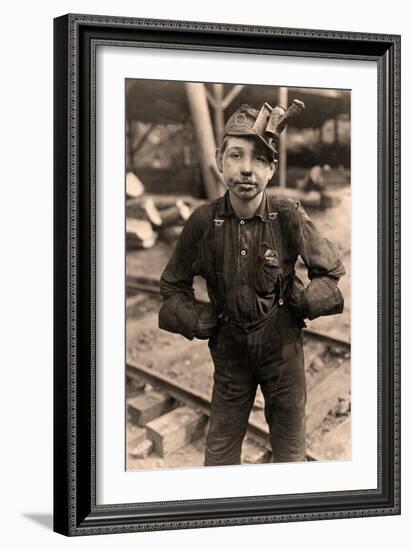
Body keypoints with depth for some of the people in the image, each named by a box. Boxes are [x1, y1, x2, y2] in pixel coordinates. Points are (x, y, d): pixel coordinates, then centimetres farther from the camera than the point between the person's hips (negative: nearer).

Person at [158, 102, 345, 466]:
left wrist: (305, 300, -13)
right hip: (230, 350, 1)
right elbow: (173, 284, 3)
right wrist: (195, 320, -8)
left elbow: (333, 272, -2)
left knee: (290, 449, 14)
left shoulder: (289, 218, -17)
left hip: (283, 346, -1)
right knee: (220, 449, 14)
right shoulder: (203, 221, -14)